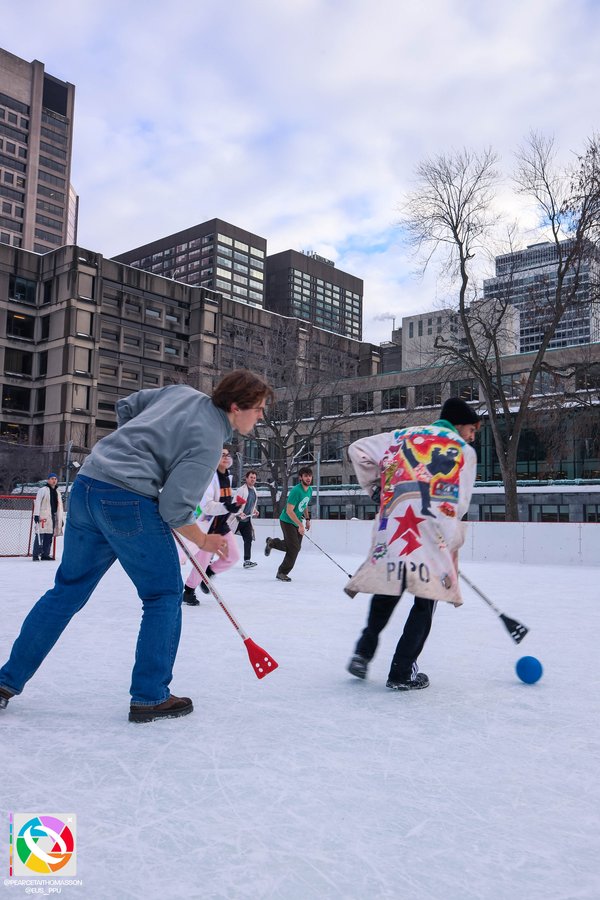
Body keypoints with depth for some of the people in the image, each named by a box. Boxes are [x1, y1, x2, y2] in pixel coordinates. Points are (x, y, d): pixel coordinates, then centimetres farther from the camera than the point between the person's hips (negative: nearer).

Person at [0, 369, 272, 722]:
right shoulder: (210, 441, -10)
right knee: (165, 594, 7)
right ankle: (150, 697, 12)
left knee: (68, 589, 18)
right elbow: (175, 507, -14)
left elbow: (125, 408, 23)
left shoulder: (183, 392, 13)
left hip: (86, 486, 9)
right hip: (128, 501, -9)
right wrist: (204, 540, 2)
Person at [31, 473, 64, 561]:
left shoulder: (57, 492, 20)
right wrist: (36, 514, -17)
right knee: (40, 535, -9)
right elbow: (37, 502, -8)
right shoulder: (43, 490, -1)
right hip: (43, 516, -6)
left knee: (49, 536, 6)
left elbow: (60, 506, 22)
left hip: (53, 517, 6)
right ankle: (35, 555, -7)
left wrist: (61, 519, 19)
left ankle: (45, 554, 12)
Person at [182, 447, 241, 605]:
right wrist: (226, 507, -40)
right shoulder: (210, 476, -21)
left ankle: (207, 573, 26)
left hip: (222, 524, 8)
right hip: (209, 524, -8)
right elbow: (206, 505, -29)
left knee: (233, 556, 5)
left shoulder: (227, 477, 7)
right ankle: (188, 592, 17)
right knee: (203, 560, -2)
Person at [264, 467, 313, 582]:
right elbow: (289, 511, -27)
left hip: (297, 522, 8)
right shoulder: (296, 490, -25)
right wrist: (300, 525, -29)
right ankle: (282, 573, 2)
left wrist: (307, 519, 18)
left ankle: (272, 542, 36)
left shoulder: (310, 490, 2)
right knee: (294, 547, -12)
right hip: (287, 521, -8)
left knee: (295, 546, 14)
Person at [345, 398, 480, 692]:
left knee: (386, 589, 22)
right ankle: (401, 672, 8)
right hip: (432, 531, -3)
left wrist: (376, 488, 24)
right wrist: (451, 544, 18)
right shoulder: (464, 451, 13)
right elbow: (457, 504, 6)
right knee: (426, 600, 9)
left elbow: (358, 450, 16)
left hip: (392, 525, 4)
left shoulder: (404, 435, 22)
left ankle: (363, 652, 21)